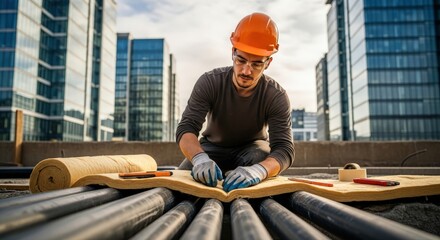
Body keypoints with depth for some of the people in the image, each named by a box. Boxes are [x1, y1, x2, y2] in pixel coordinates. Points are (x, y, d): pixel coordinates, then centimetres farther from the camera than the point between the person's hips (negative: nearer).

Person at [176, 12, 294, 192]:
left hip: (252, 147, 0)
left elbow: (284, 149, -35)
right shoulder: (209, 82, -24)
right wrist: (200, 158, -57)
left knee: (267, 165, -33)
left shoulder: (276, 97, -26)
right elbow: (186, 128, -32)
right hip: (213, 146, 1)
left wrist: (257, 170, -60)